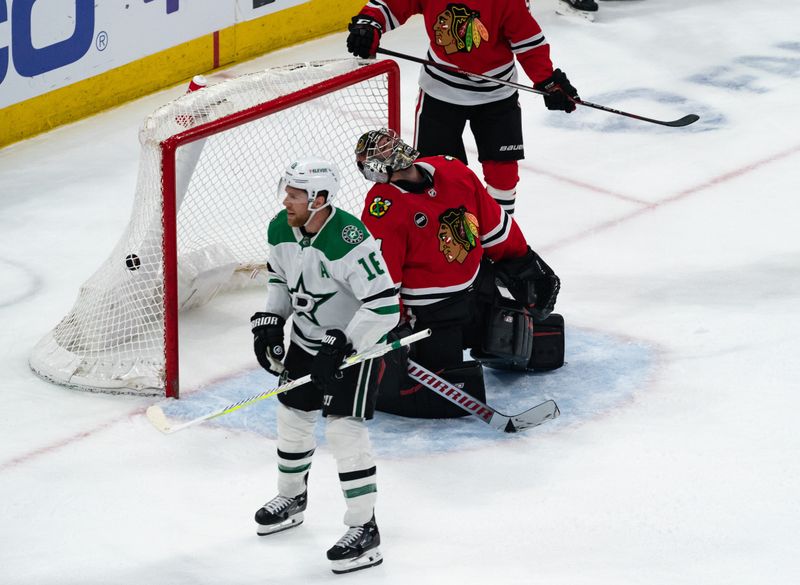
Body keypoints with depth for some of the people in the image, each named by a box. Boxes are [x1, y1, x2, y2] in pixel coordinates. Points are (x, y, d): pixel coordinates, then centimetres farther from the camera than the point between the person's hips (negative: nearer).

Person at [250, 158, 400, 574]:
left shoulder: (348, 241, -32)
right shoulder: (281, 229, -8)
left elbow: (385, 306, -33)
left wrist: (339, 347, -34)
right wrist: (269, 323, 1)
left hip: (355, 342, -8)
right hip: (306, 339, 8)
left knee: (344, 428, -14)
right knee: (292, 415, 18)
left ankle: (363, 530, -6)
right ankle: (291, 498, 43)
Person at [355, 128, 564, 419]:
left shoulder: (452, 172, -2)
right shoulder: (382, 210, -21)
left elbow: (494, 224, 9)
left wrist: (525, 265, 14)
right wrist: (390, 327, -25)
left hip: (479, 288, 7)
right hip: (430, 312, -7)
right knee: (453, 394, -15)